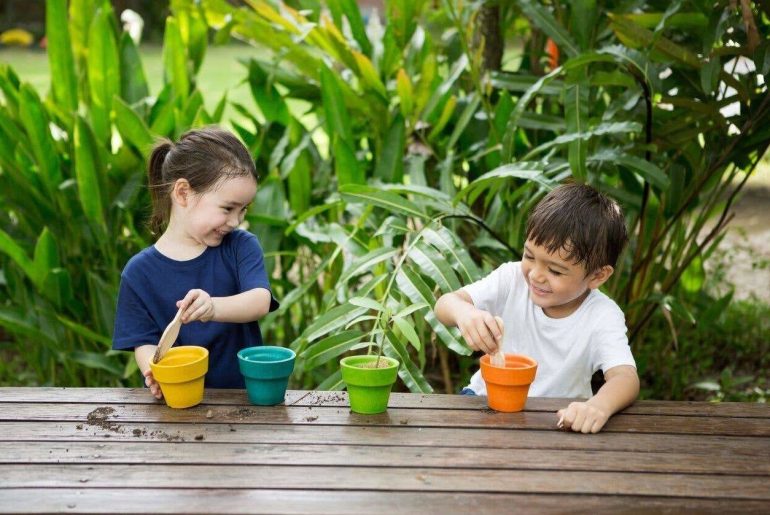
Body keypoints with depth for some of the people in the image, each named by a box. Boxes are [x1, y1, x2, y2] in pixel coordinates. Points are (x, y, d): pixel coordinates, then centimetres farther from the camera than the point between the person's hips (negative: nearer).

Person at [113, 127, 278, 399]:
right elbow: (144, 342, 0)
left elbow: (260, 302, -13)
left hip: (244, 393, -1)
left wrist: (213, 308, -33)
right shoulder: (139, 272, 1)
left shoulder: (241, 246, 3)